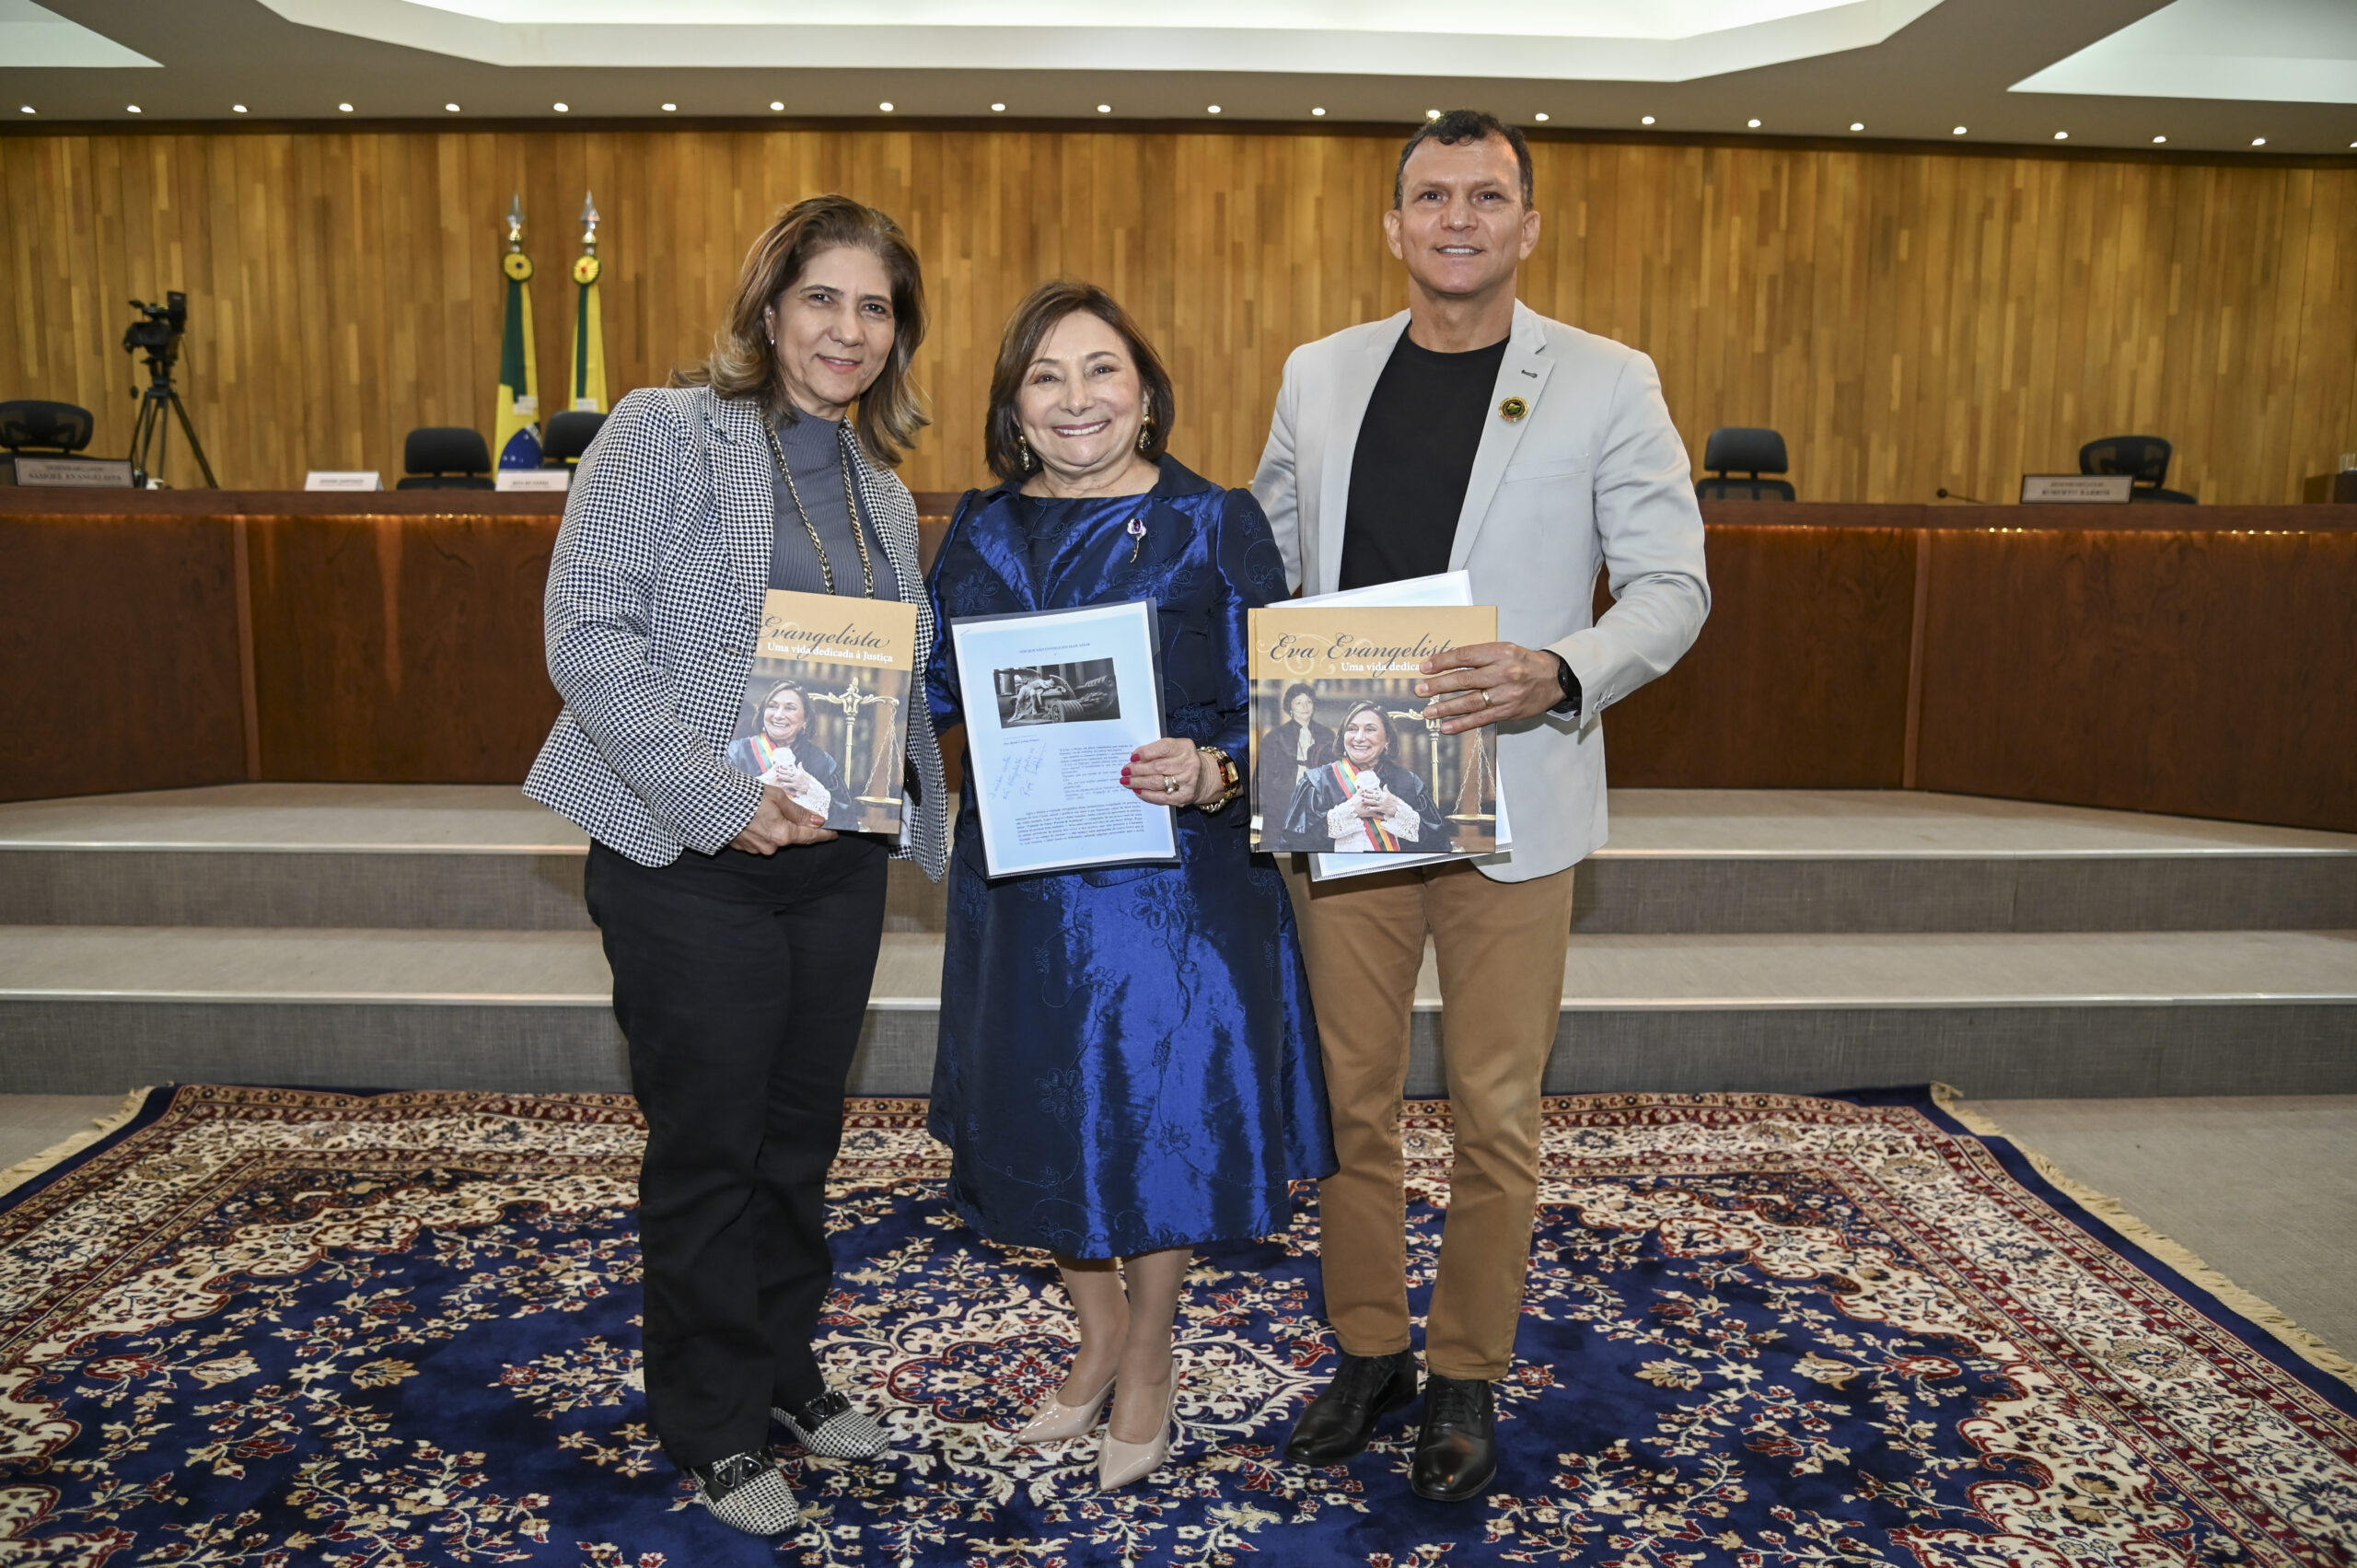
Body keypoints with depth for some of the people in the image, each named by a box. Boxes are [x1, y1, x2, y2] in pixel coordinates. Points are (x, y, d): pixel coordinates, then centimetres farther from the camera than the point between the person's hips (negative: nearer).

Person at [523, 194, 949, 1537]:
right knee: (709, 1144, 5)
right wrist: (721, 799, -20)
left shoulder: (883, 489, 14)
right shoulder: (665, 432, -6)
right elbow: (590, 633, -14)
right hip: (691, 860, -5)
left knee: (801, 1135, 15)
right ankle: (714, 1425, 23)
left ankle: (785, 1370, 35)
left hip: (840, 858, 6)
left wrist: (911, 805, -1)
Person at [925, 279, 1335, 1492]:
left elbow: (1271, 713, -8)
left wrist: (1210, 775, -26)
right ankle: (1098, 1335, 42)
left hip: (1173, 878, -4)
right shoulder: (979, 531, 8)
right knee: (1038, 1117, 15)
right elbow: (931, 688, 13)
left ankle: (1148, 1364, 33)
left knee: (1162, 1113, 7)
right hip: (1018, 879, 5)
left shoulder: (1216, 526, -5)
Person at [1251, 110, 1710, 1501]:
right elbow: (1267, 560, 16)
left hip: (1509, 803, -3)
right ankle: (1368, 1346, 31)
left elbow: (1673, 585, -3)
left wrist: (1558, 677, -22)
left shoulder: (1608, 383, -1)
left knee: (1497, 1111, 6)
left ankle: (1468, 1374, 27)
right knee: (1351, 1092, 12)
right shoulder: (1320, 375, 9)